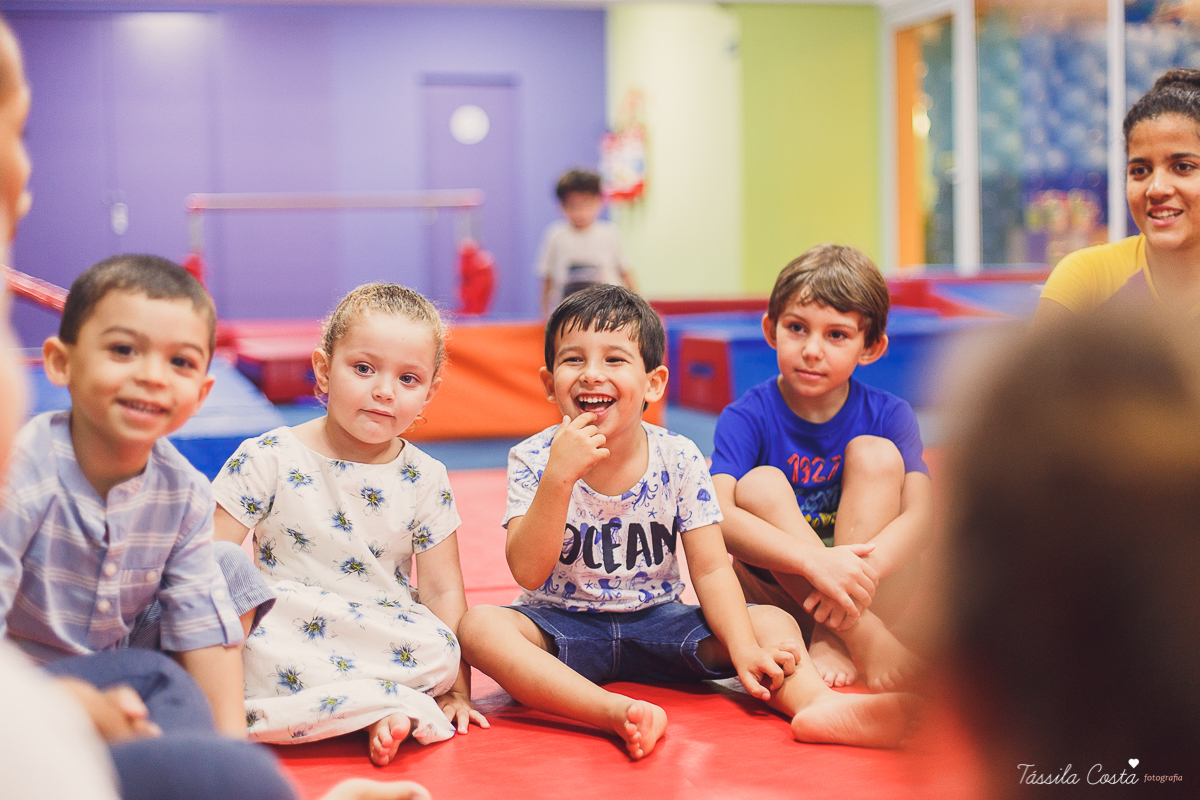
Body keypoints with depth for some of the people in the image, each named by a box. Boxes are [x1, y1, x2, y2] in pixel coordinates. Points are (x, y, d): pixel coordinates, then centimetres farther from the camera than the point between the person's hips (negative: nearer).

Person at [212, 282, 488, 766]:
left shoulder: (425, 480, 2)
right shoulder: (269, 459, -3)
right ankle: (386, 706, -24)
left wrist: (456, 687, -3)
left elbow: (443, 590, 4)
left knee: (437, 651, -31)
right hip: (283, 631, 0)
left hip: (383, 639, 1)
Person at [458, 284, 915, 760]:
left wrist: (743, 648, -25)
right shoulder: (533, 461, -11)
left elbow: (711, 569, -9)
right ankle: (617, 712, -46)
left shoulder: (679, 460, -8)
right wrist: (559, 476, -33)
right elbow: (528, 573, -21)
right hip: (562, 626, -1)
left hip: (656, 622, 2)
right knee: (480, 625, -32)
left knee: (773, 622, -17)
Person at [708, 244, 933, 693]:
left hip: (873, 591, 1)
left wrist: (862, 570, -38)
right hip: (777, 595, -1)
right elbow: (716, 514, -25)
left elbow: (921, 515, -16)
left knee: (875, 454, -17)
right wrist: (814, 560, -40)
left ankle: (834, 646, -26)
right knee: (759, 485, -24)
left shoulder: (889, 416, -3)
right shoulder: (747, 417, -8)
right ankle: (865, 640, -31)